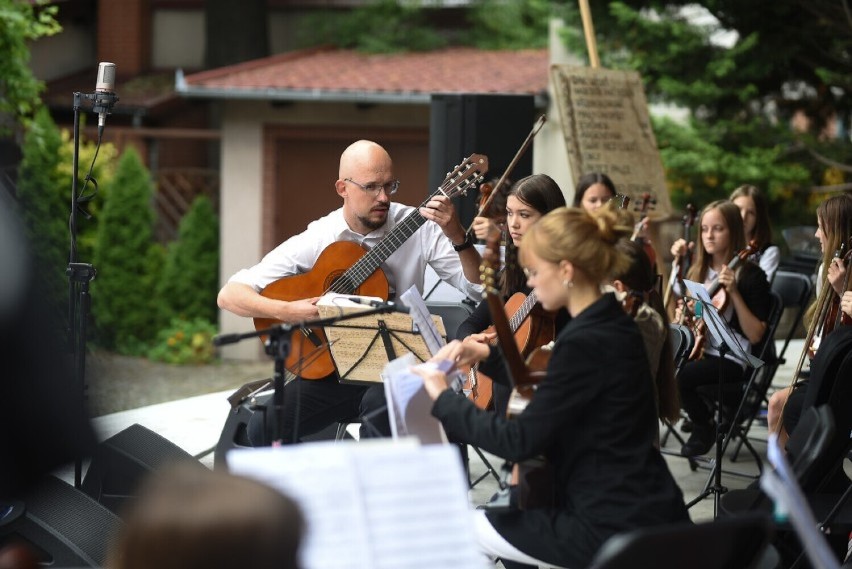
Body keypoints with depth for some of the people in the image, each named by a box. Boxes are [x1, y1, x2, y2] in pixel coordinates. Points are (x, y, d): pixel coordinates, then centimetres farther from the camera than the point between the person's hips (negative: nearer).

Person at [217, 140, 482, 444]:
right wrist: (286, 311, -23)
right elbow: (229, 295, -6)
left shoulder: (420, 228, -3)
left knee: (380, 406, -36)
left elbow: (479, 288, -6)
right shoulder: (315, 241, -5)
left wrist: (457, 236, -22)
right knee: (264, 427, -22)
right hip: (330, 368, 1)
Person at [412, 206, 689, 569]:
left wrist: (443, 398, -9)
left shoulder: (586, 342, -21)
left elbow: (519, 441, -20)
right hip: (639, 508, 9)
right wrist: (489, 352, 14)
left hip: (615, 527, -9)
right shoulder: (609, 324, 8)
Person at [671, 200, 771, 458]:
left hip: (730, 358, -5)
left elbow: (755, 335, -9)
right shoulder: (698, 270, 14)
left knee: (677, 376, -32)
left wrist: (733, 292, -18)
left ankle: (705, 427, -2)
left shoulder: (751, 275, -4)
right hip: (694, 348, 5)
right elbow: (677, 316, 18)